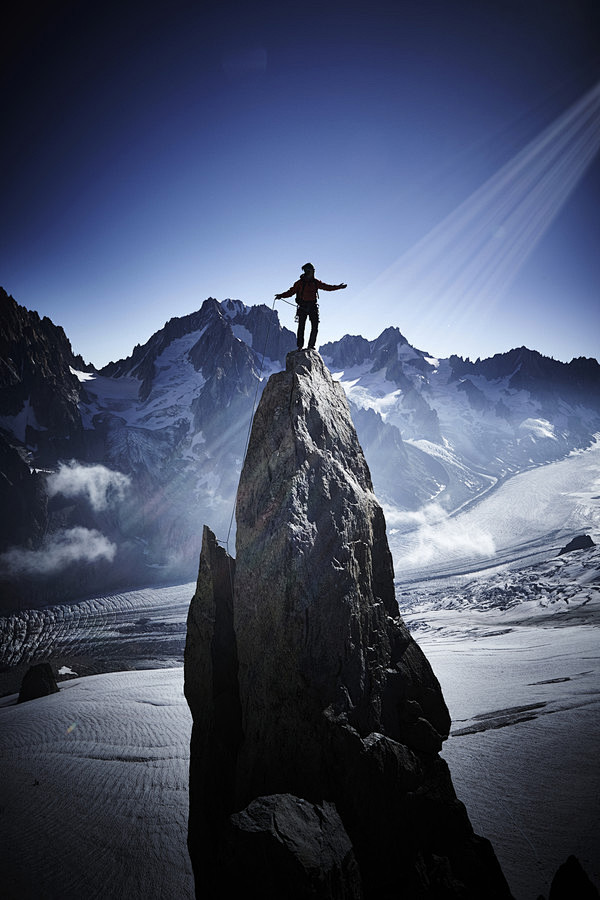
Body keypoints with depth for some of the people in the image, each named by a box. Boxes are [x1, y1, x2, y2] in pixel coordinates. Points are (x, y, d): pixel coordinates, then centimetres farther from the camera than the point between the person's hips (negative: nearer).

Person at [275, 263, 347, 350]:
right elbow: (291, 291, 0)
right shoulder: (300, 282, 3)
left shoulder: (316, 282, 11)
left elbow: (327, 287, 18)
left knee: (315, 327, -5)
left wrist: (338, 287, 15)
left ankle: (311, 345, 2)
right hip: (303, 306, -3)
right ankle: (300, 345, -3)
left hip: (313, 307, 3)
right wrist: (281, 296, -12)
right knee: (301, 326, -7)